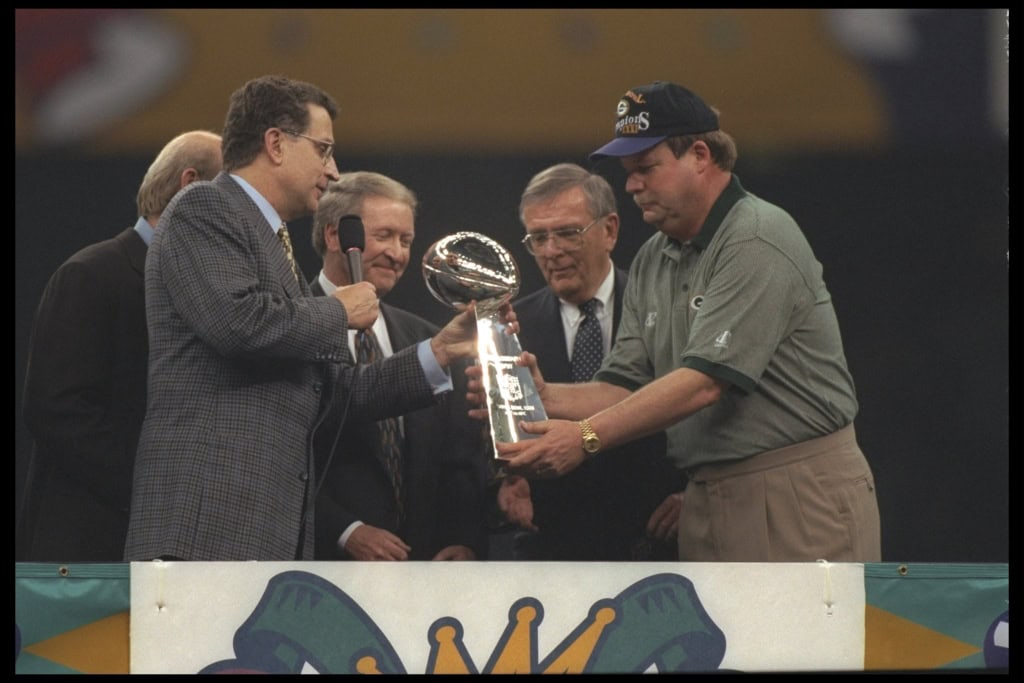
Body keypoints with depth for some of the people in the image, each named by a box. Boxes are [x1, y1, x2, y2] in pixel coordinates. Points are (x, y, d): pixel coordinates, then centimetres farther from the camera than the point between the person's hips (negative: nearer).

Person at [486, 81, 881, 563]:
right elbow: (624, 389, 14)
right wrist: (546, 397, -7)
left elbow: (706, 380, -20)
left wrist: (587, 437, -24)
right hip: (709, 500, 8)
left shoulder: (758, 241, -12)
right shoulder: (650, 263, 15)